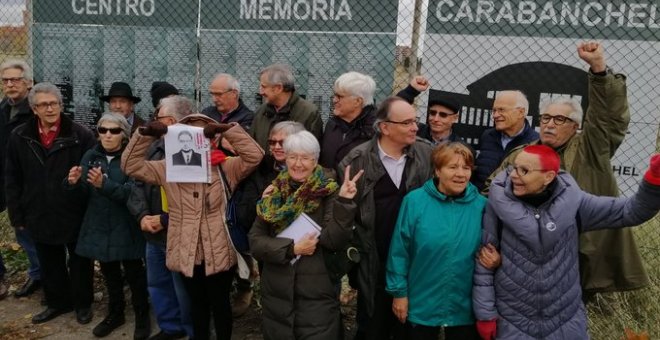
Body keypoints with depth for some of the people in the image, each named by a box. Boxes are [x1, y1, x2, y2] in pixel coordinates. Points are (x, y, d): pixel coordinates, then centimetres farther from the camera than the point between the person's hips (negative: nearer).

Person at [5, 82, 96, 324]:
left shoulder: (80, 135, -11)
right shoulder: (20, 137, 0)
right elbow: (13, 180, 5)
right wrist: (16, 214, 3)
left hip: (75, 215, -3)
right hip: (40, 216, 4)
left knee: (79, 262, 13)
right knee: (49, 264, 19)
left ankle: (83, 303, 31)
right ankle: (58, 302, 38)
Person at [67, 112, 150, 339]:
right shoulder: (91, 156, 4)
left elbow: (133, 192, -23)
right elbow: (85, 192, 5)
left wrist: (104, 184, -36)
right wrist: (75, 183, -16)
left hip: (125, 228, -5)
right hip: (99, 226, 5)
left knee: (133, 272, 5)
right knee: (109, 272, 19)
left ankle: (142, 316, 24)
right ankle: (115, 313, 37)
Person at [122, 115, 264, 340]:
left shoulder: (225, 167, -4)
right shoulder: (168, 169, 3)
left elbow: (254, 155, -16)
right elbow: (131, 165, 1)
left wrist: (226, 129, -21)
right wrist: (145, 135, -12)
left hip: (218, 252, -2)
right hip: (187, 253, 2)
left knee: (220, 304, 15)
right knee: (197, 304, 21)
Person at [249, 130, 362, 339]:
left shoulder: (328, 193, -5)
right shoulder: (274, 193, 4)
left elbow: (335, 241, -15)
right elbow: (255, 241, -2)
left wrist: (344, 202, -25)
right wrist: (291, 249, -14)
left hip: (317, 296, -3)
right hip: (276, 294, 3)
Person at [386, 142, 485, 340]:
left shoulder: (481, 206, -5)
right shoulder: (415, 200, -11)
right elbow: (399, 251, -7)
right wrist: (399, 292, -5)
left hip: (465, 309, 2)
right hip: (421, 306, -1)